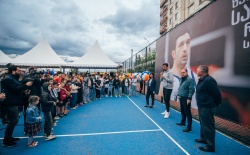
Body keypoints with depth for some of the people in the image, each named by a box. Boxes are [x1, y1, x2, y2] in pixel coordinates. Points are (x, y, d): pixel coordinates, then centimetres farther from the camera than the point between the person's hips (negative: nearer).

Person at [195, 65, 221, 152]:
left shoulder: (209, 80, -22)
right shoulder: (202, 80, 10)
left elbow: (217, 94, -22)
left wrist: (215, 104, -8)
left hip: (207, 108, -11)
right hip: (202, 106, 11)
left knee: (208, 126, 0)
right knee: (203, 124, 23)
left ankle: (210, 146, 13)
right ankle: (203, 138, 41)